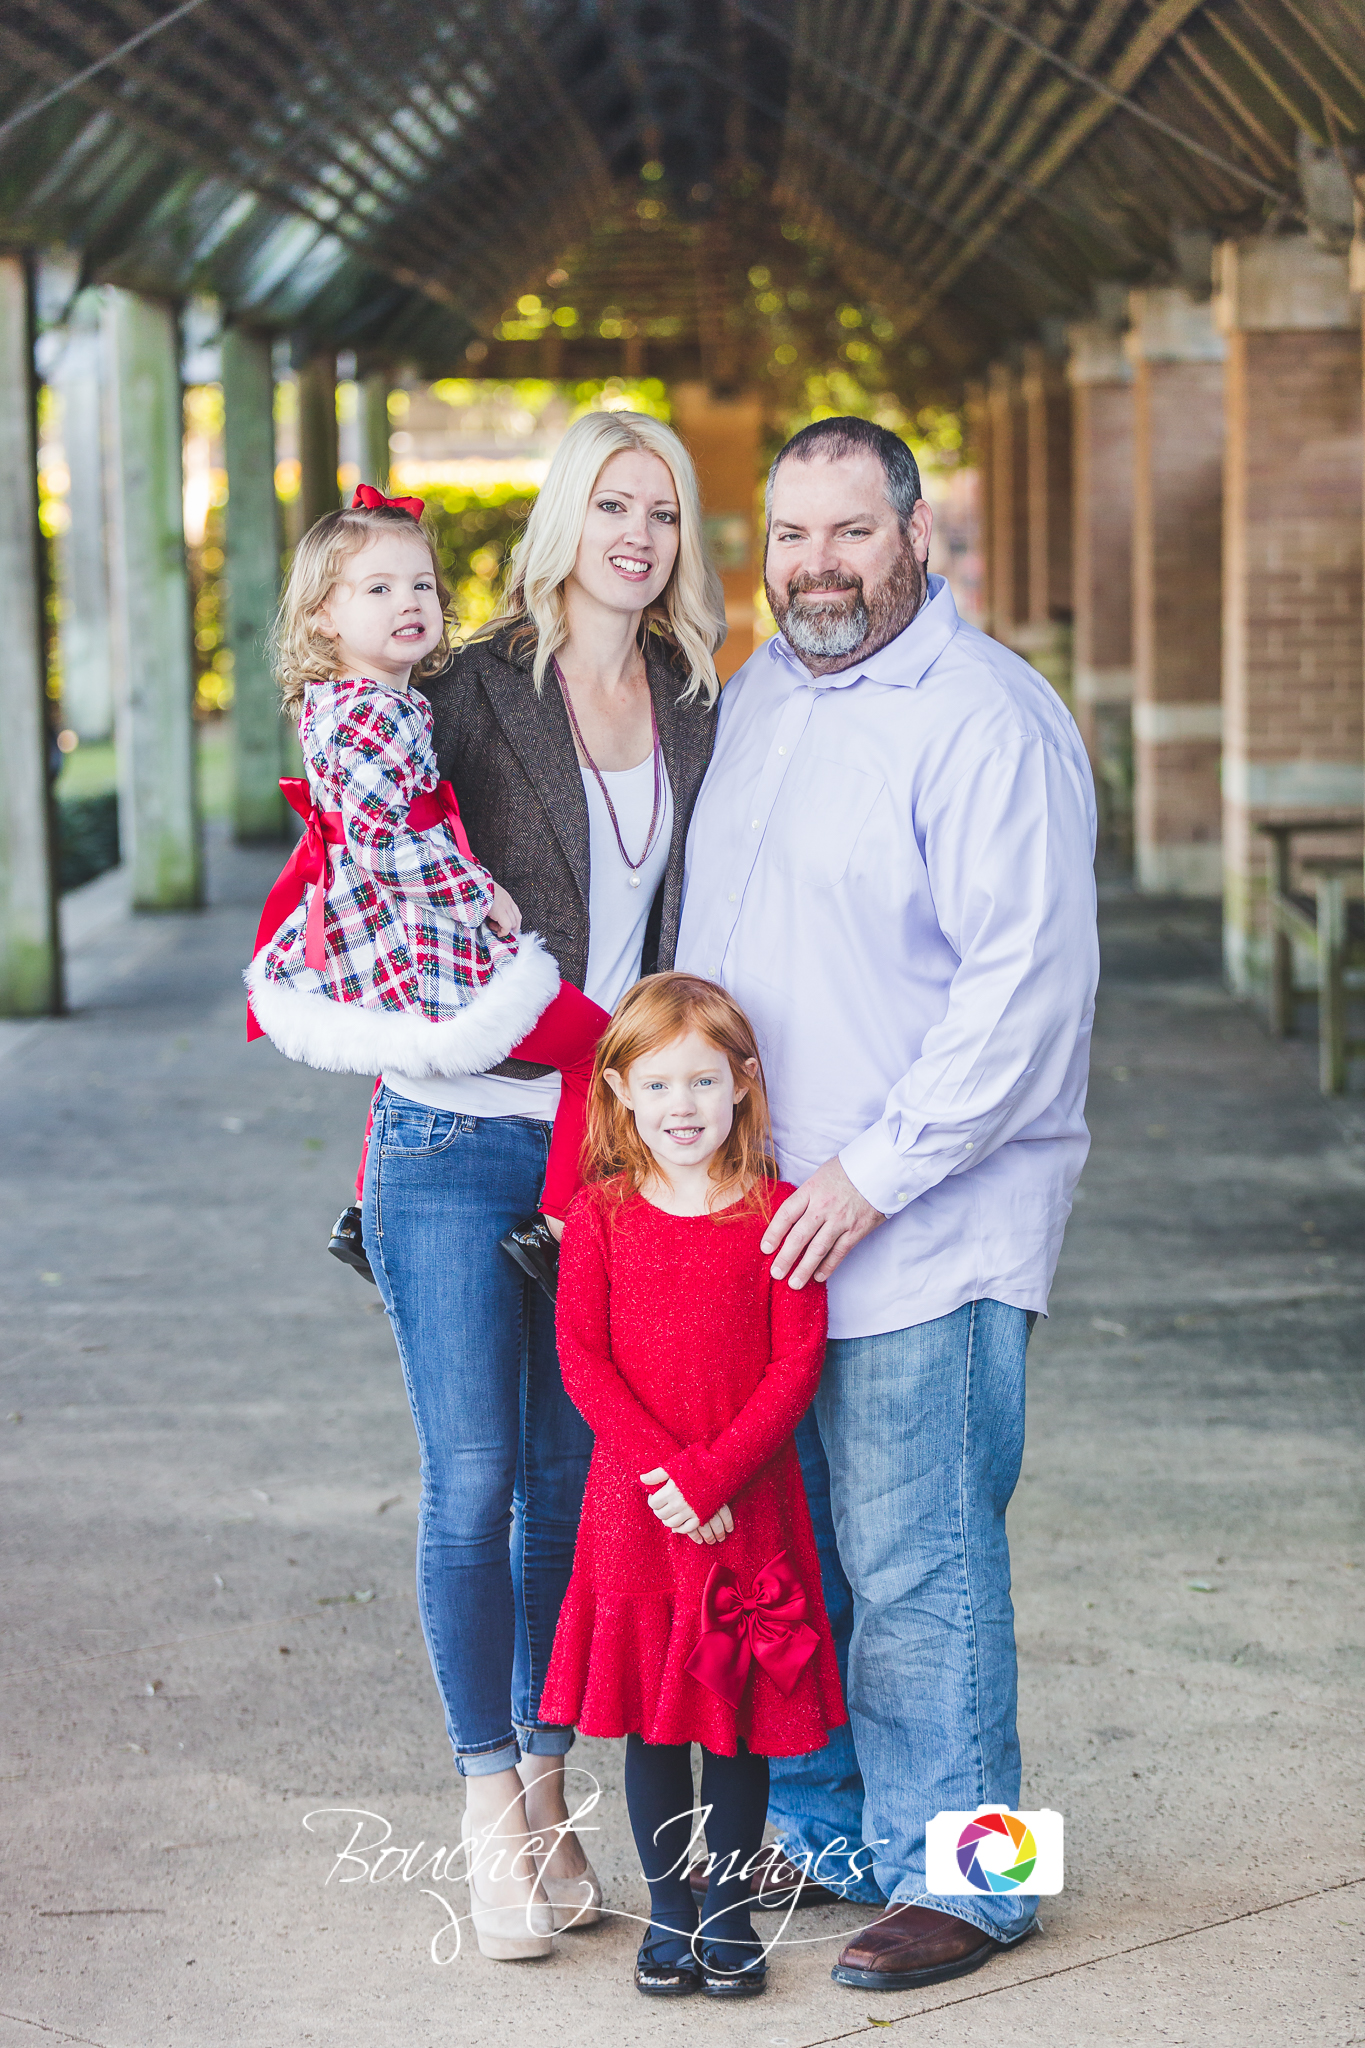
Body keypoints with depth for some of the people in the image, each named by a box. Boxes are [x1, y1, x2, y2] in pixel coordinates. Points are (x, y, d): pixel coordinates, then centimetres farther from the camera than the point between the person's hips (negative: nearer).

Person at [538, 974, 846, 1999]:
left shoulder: (776, 1213, -3)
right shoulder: (601, 1214, 0)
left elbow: (798, 1360, -7)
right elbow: (581, 1355, -4)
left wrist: (714, 1473, -16)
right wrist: (661, 1466, -15)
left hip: (749, 1501, -1)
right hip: (633, 1503, 1)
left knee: (741, 1706, 6)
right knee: (650, 1707, 7)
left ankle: (730, 1910, 19)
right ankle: (670, 1907, 20)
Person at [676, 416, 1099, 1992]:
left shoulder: (984, 720, -14)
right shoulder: (754, 696, 12)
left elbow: (1027, 982, -20)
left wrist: (874, 1174, -19)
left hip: (926, 1230, -8)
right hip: (754, 1218, 8)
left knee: (915, 1563, -2)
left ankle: (958, 1873, 11)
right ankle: (818, 1832, 29)